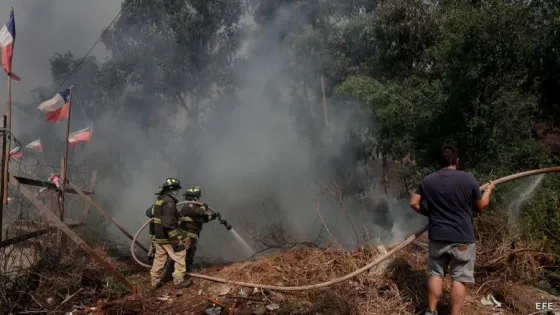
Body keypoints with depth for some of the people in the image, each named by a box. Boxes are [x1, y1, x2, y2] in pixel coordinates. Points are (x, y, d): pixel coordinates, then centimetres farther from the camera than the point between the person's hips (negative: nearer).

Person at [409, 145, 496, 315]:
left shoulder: (427, 181, -1)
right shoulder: (468, 179, -9)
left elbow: (414, 203, 2)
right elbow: (480, 207, 3)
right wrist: (489, 190, 21)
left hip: (437, 236, 3)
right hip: (462, 238, -3)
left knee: (435, 274, 15)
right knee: (459, 278, 5)